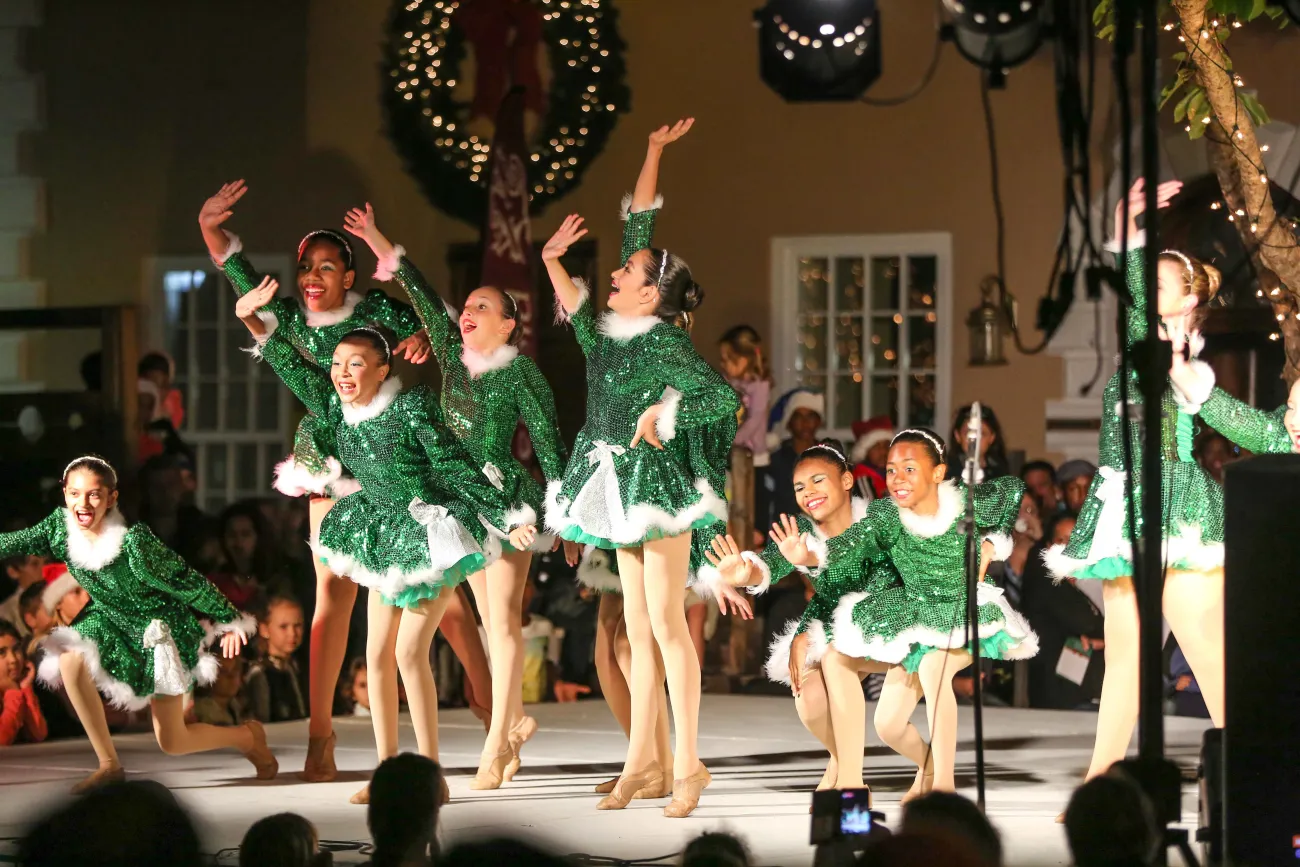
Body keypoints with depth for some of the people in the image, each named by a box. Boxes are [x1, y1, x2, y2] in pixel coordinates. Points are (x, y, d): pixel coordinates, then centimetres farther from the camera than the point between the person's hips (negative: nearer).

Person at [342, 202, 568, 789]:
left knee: (503, 618, -8)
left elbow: (549, 444, -6)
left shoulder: (520, 372, -7)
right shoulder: (453, 356, 8)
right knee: (489, 618, 10)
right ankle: (515, 722, 20)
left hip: (506, 494, -6)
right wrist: (378, 244, 12)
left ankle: (497, 742, -9)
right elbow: (424, 297, 12)